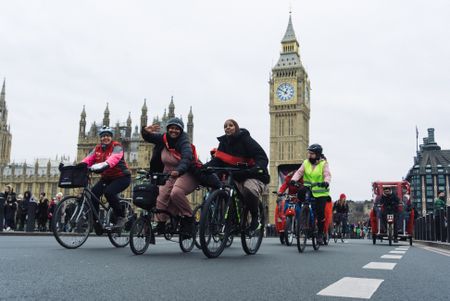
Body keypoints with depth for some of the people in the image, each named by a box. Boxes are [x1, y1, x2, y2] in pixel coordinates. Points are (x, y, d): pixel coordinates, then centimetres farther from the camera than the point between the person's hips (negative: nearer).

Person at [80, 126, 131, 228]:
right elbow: (89, 158, -10)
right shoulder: (98, 148, 4)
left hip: (122, 177, -6)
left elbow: (114, 158, -35)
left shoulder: (117, 147, -14)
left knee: (109, 192, -29)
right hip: (106, 178, 6)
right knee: (93, 193, -13)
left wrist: (104, 165, -54)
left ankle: (121, 217, -13)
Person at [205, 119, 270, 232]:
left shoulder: (246, 140, -11)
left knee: (249, 189, -35)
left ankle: (255, 218, -11)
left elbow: (262, 157, -19)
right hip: (236, 176, 6)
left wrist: (258, 167, -40)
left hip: (254, 175, -6)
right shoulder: (224, 142, 6)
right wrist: (205, 167, -23)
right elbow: (218, 160, -3)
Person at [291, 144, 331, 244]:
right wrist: (293, 180, -22)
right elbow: (299, 172, -2)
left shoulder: (323, 164, -1)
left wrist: (326, 182, -37)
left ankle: (320, 234, 12)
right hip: (307, 193, 2)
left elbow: (327, 175, -14)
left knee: (320, 214, -4)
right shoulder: (306, 162, 8)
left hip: (321, 193, -2)